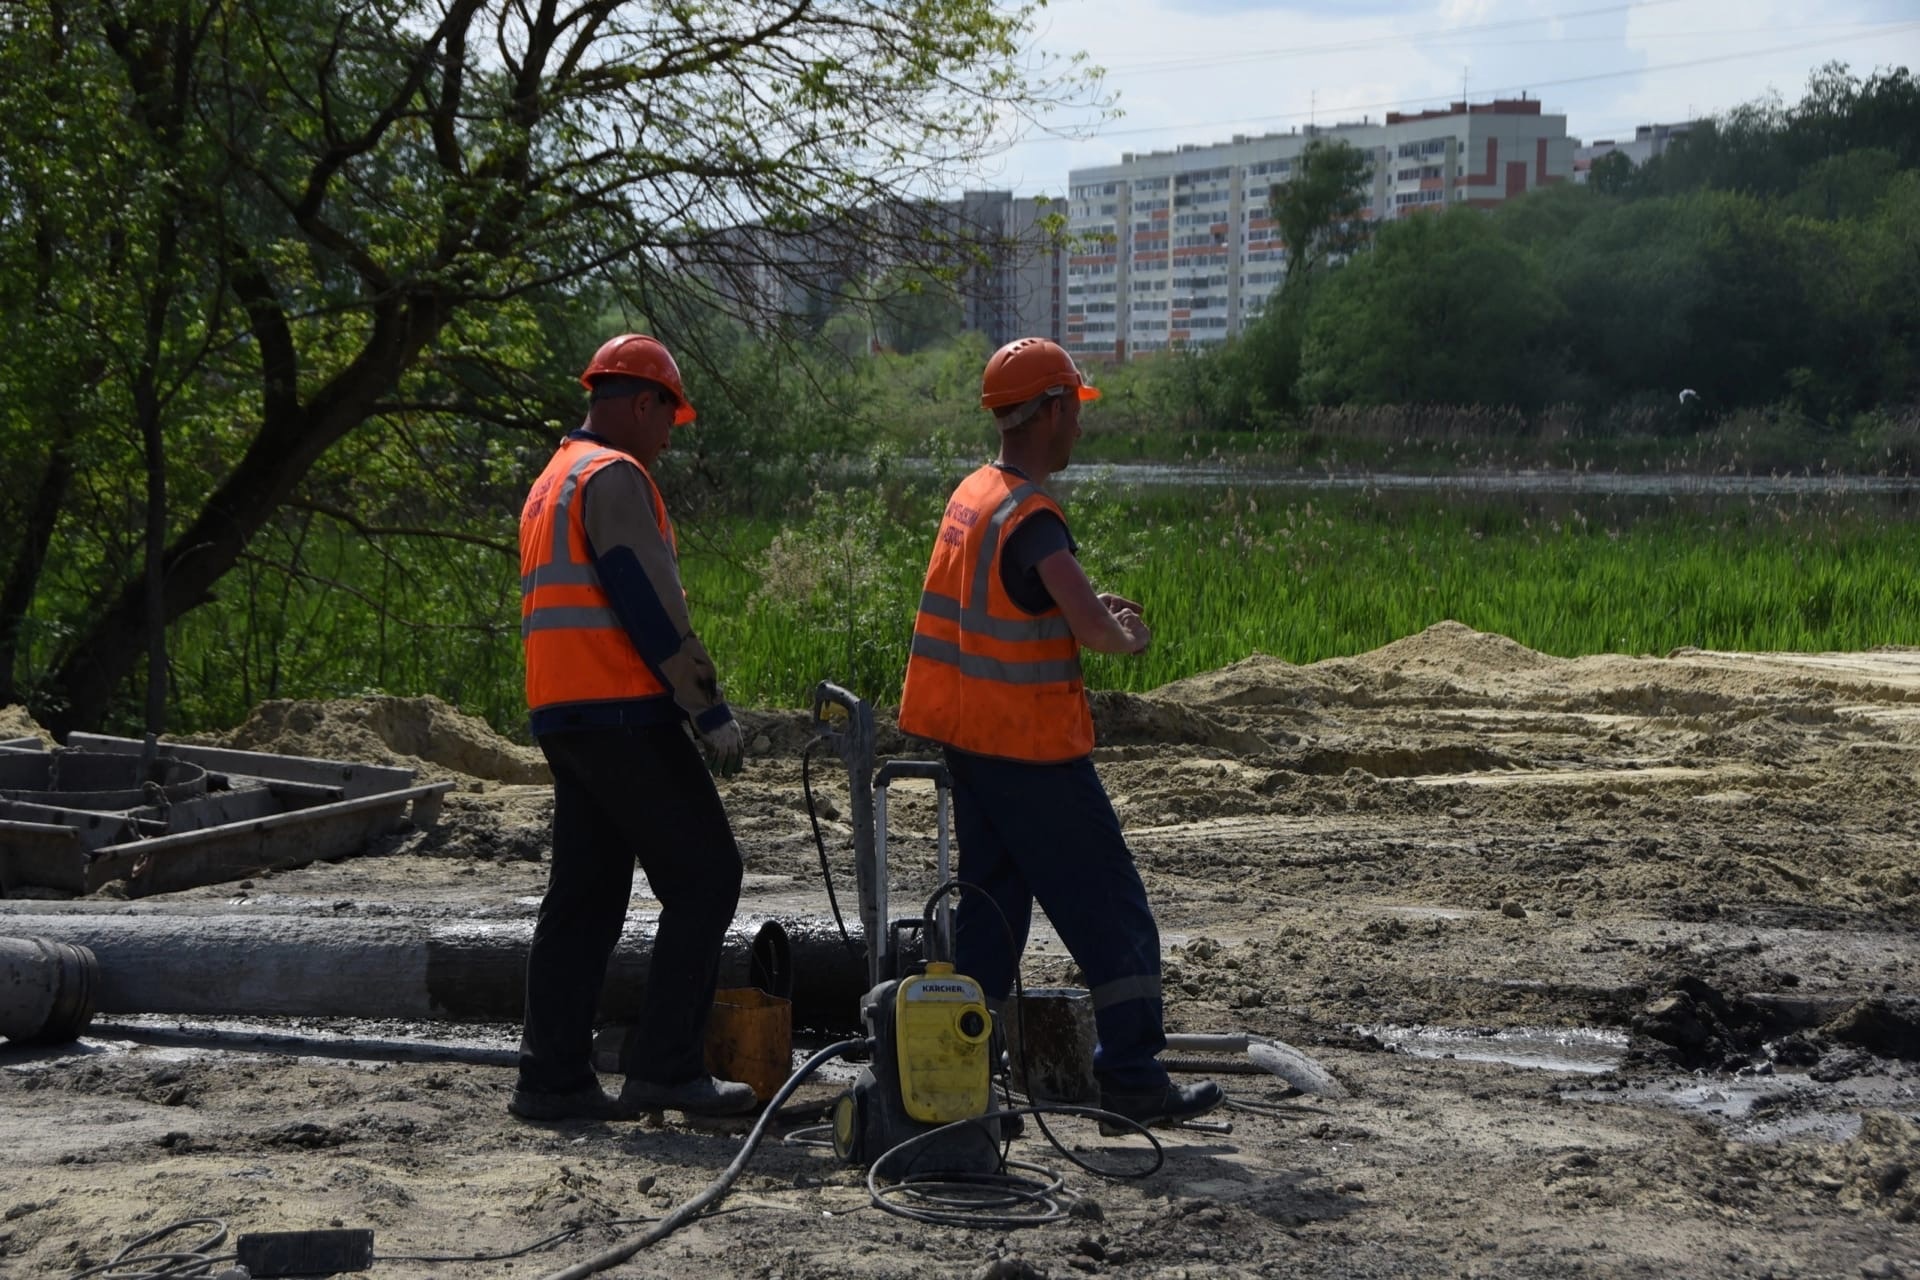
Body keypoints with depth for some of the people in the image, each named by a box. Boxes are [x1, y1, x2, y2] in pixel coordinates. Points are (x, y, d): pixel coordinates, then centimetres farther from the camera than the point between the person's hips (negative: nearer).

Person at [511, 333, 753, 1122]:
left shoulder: (550, 484, 23)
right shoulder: (615, 476, -10)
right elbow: (652, 608, -17)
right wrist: (711, 710, -13)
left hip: (562, 719, 10)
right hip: (624, 716, -10)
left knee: (584, 895, 10)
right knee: (704, 878, -4)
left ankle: (552, 1077, 10)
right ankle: (665, 1065, -6)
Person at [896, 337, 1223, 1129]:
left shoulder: (973, 494, 9)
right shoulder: (1030, 517, -20)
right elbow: (1093, 630, -29)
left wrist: (1093, 610, 10)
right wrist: (1128, 638, -7)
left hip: (971, 739, 9)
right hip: (1034, 750, -9)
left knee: (990, 903, 15)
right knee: (1112, 913, -1)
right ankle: (1134, 1079, 2)